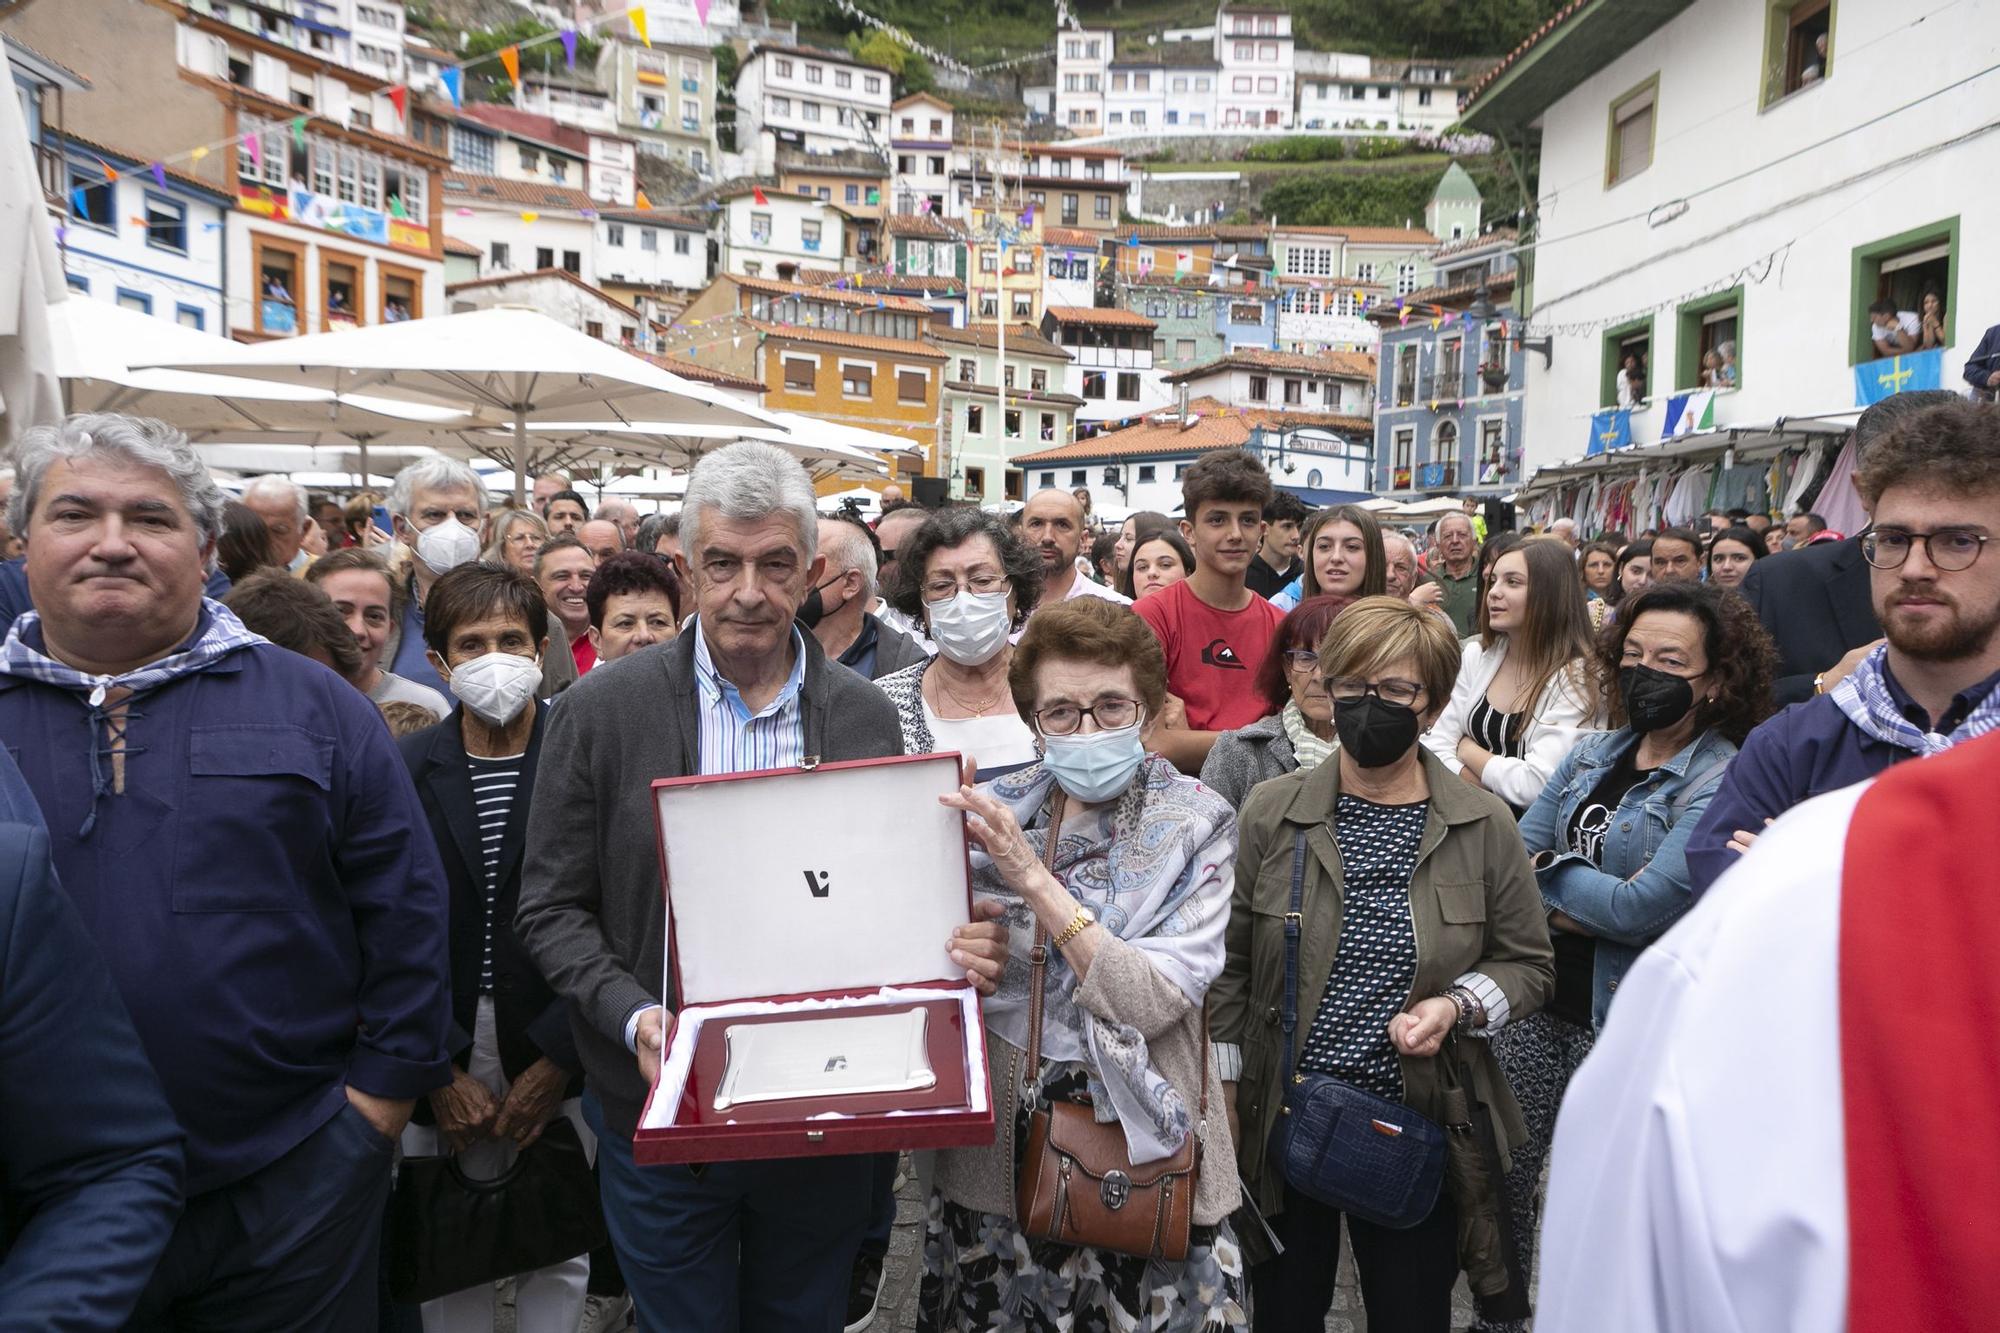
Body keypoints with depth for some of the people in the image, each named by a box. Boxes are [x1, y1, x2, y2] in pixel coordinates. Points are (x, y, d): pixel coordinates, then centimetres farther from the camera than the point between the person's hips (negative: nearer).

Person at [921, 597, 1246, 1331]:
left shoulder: (1193, 825, -7)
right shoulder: (992, 813, -1)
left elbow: (1155, 1001, -20)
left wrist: (1034, 878, -25)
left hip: (1141, 1151, -2)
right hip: (998, 1150, 2)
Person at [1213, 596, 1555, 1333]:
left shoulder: (1483, 825, -4)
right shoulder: (1270, 812, -4)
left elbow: (1529, 963, 5)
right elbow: (1231, 965, 1)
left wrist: (1458, 1005, -14)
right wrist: (1224, 1094, -1)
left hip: (1417, 1130, 0)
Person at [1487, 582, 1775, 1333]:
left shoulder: (1720, 782, -14)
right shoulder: (1593, 755, 6)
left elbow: (1642, 910, -21)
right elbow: (1513, 858, 3)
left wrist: (1551, 869, -9)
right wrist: (1581, 908, -14)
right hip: (1541, 996, 6)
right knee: (1501, 1174, 15)